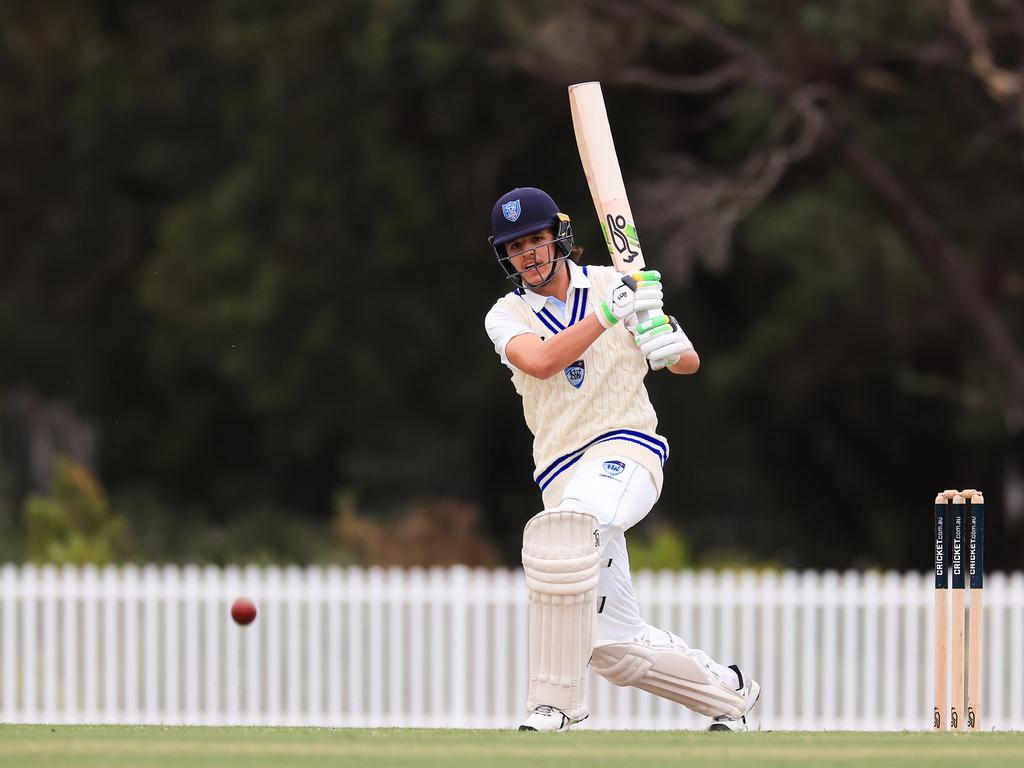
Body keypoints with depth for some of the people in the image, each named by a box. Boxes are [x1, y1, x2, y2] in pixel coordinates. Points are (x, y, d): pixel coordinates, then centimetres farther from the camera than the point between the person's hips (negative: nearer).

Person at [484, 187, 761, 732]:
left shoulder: (616, 284, 5)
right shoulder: (507, 315, 7)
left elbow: (689, 364, 8)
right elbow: (540, 362, -15)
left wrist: (670, 345, -15)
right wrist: (608, 313, -24)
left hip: (626, 450, -4)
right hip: (562, 476, 4)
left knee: (558, 533, -36)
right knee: (616, 646, 3)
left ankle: (553, 704, -34)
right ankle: (728, 692, 27)